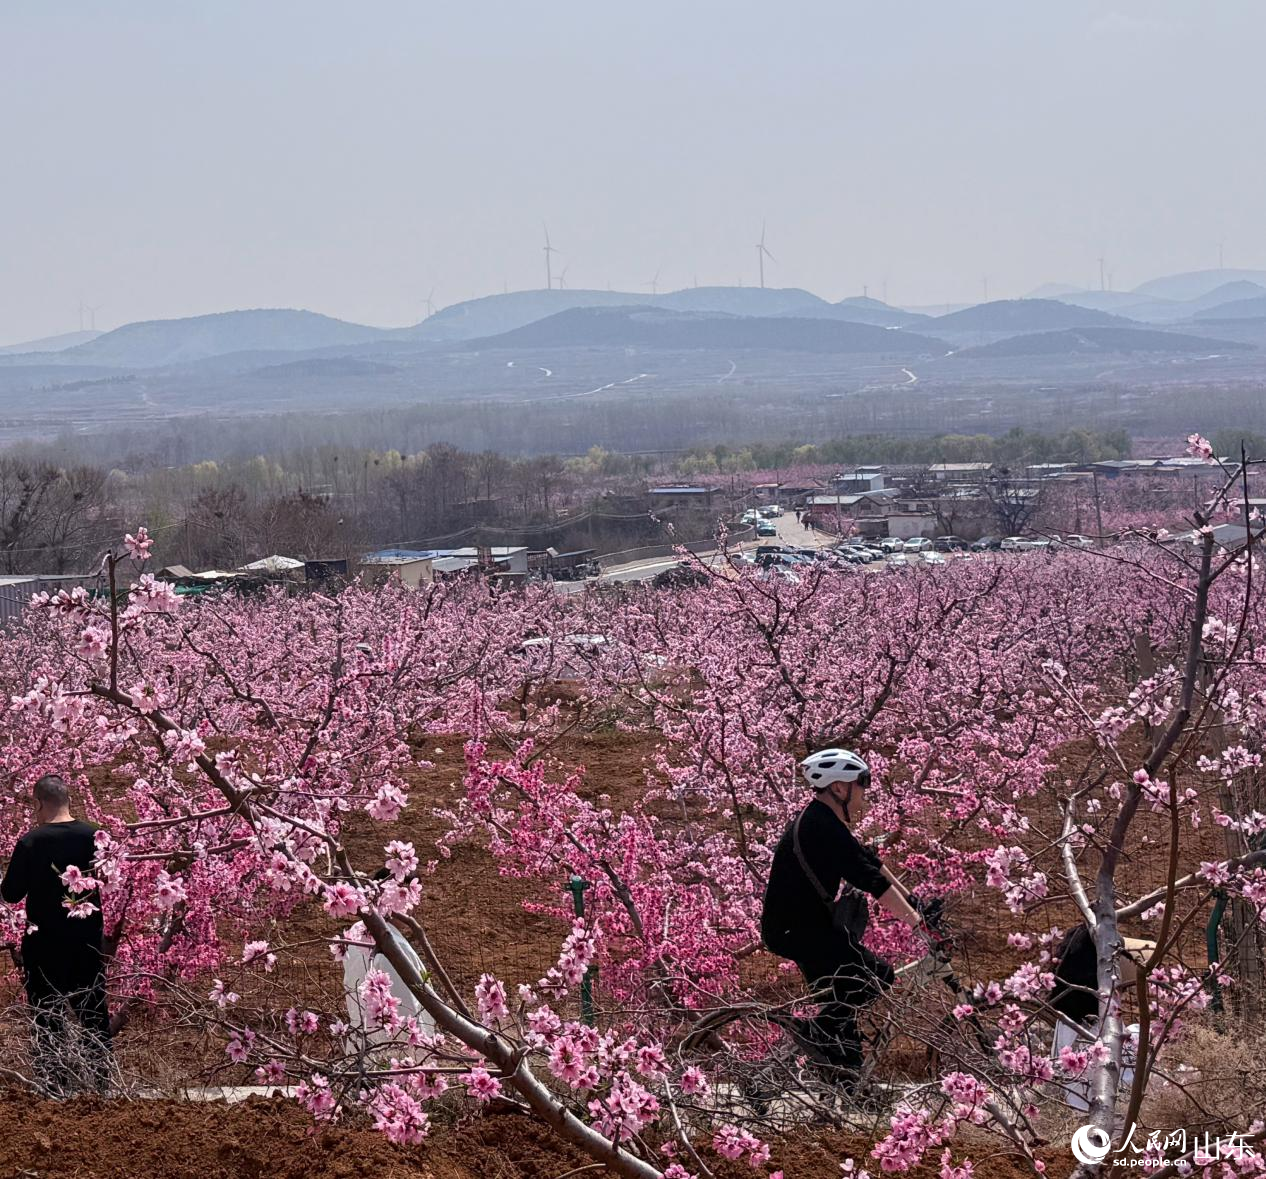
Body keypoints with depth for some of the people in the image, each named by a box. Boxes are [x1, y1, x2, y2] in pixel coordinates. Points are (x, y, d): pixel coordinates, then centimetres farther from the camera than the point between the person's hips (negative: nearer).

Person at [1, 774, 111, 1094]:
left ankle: (58, 1087, 5)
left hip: (44, 942, -4)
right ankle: (101, 1082, 19)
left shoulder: (31, 841, -15)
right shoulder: (93, 836, -5)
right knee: (93, 1013, 14)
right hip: (87, 940, 4)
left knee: (48, 1018, 5)